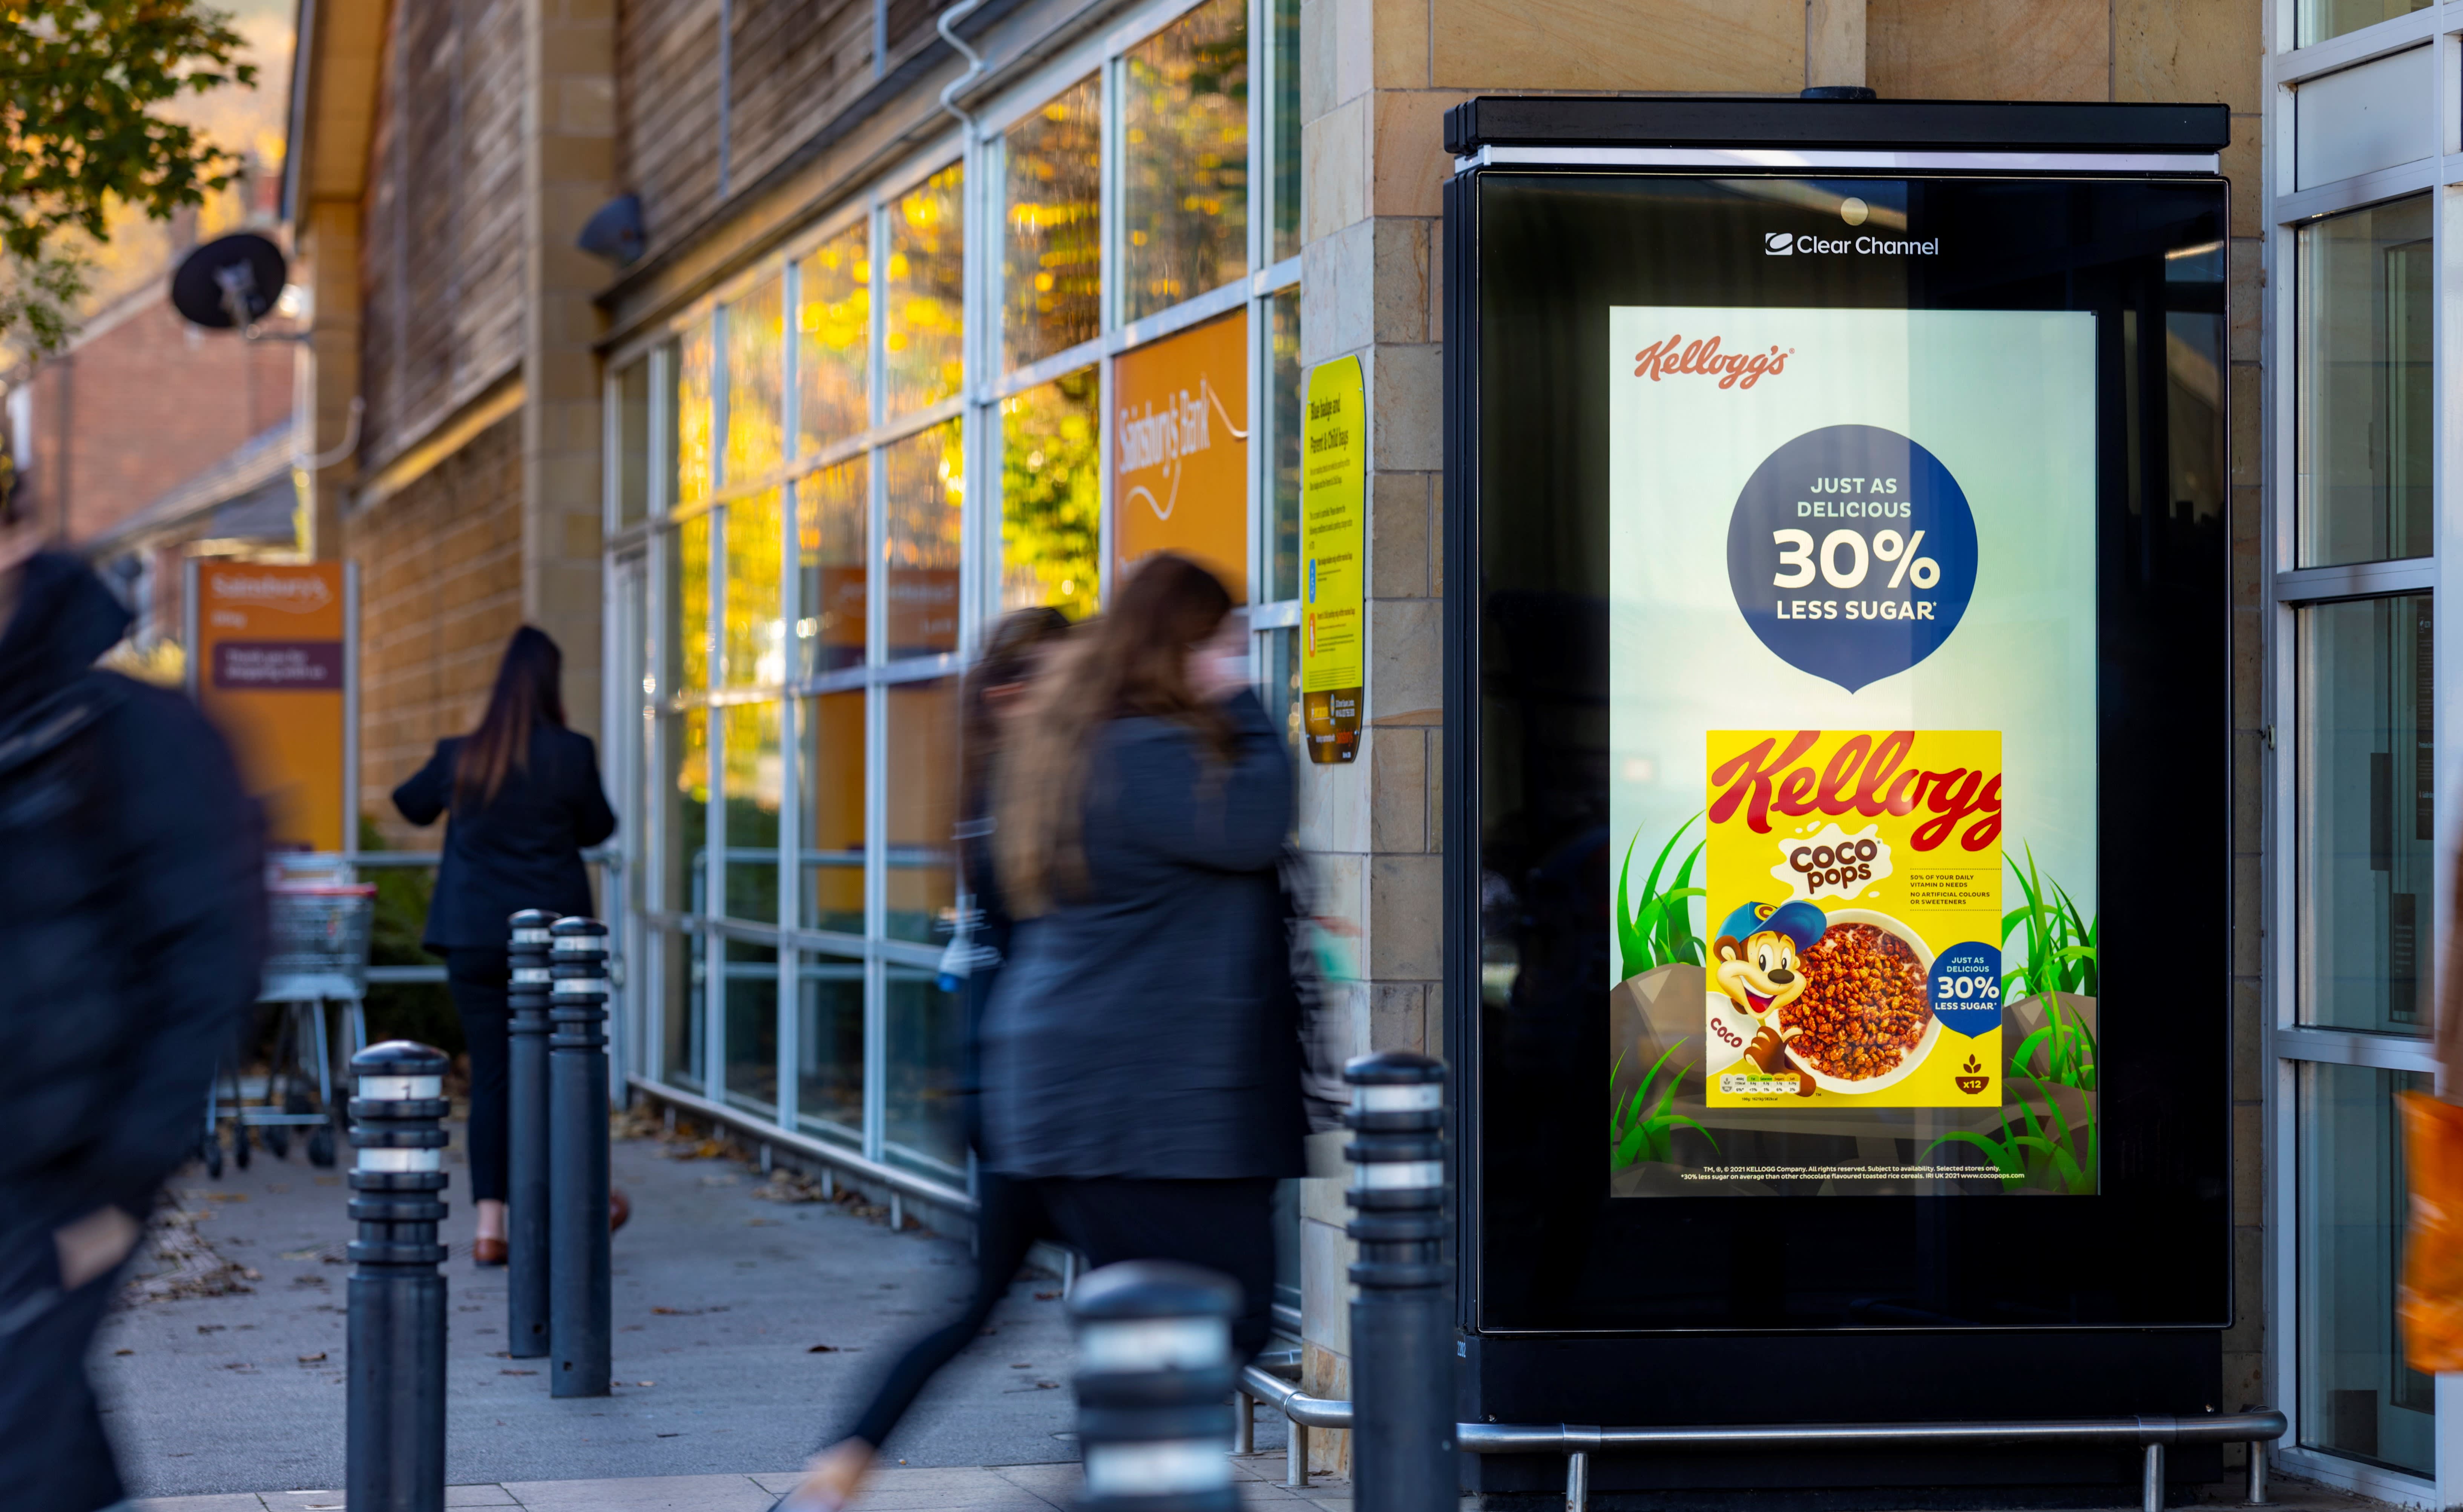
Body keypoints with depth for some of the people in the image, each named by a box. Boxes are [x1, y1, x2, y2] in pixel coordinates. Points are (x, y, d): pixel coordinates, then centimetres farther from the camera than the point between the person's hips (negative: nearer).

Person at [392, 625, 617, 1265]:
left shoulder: (459, 757, -2)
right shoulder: (572, 754, -9)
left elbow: (412, 804, 16)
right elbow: (597, 828, 5)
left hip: (473, 939, 2)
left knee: (489, 1075, 5)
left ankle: (490, 1224, -1)